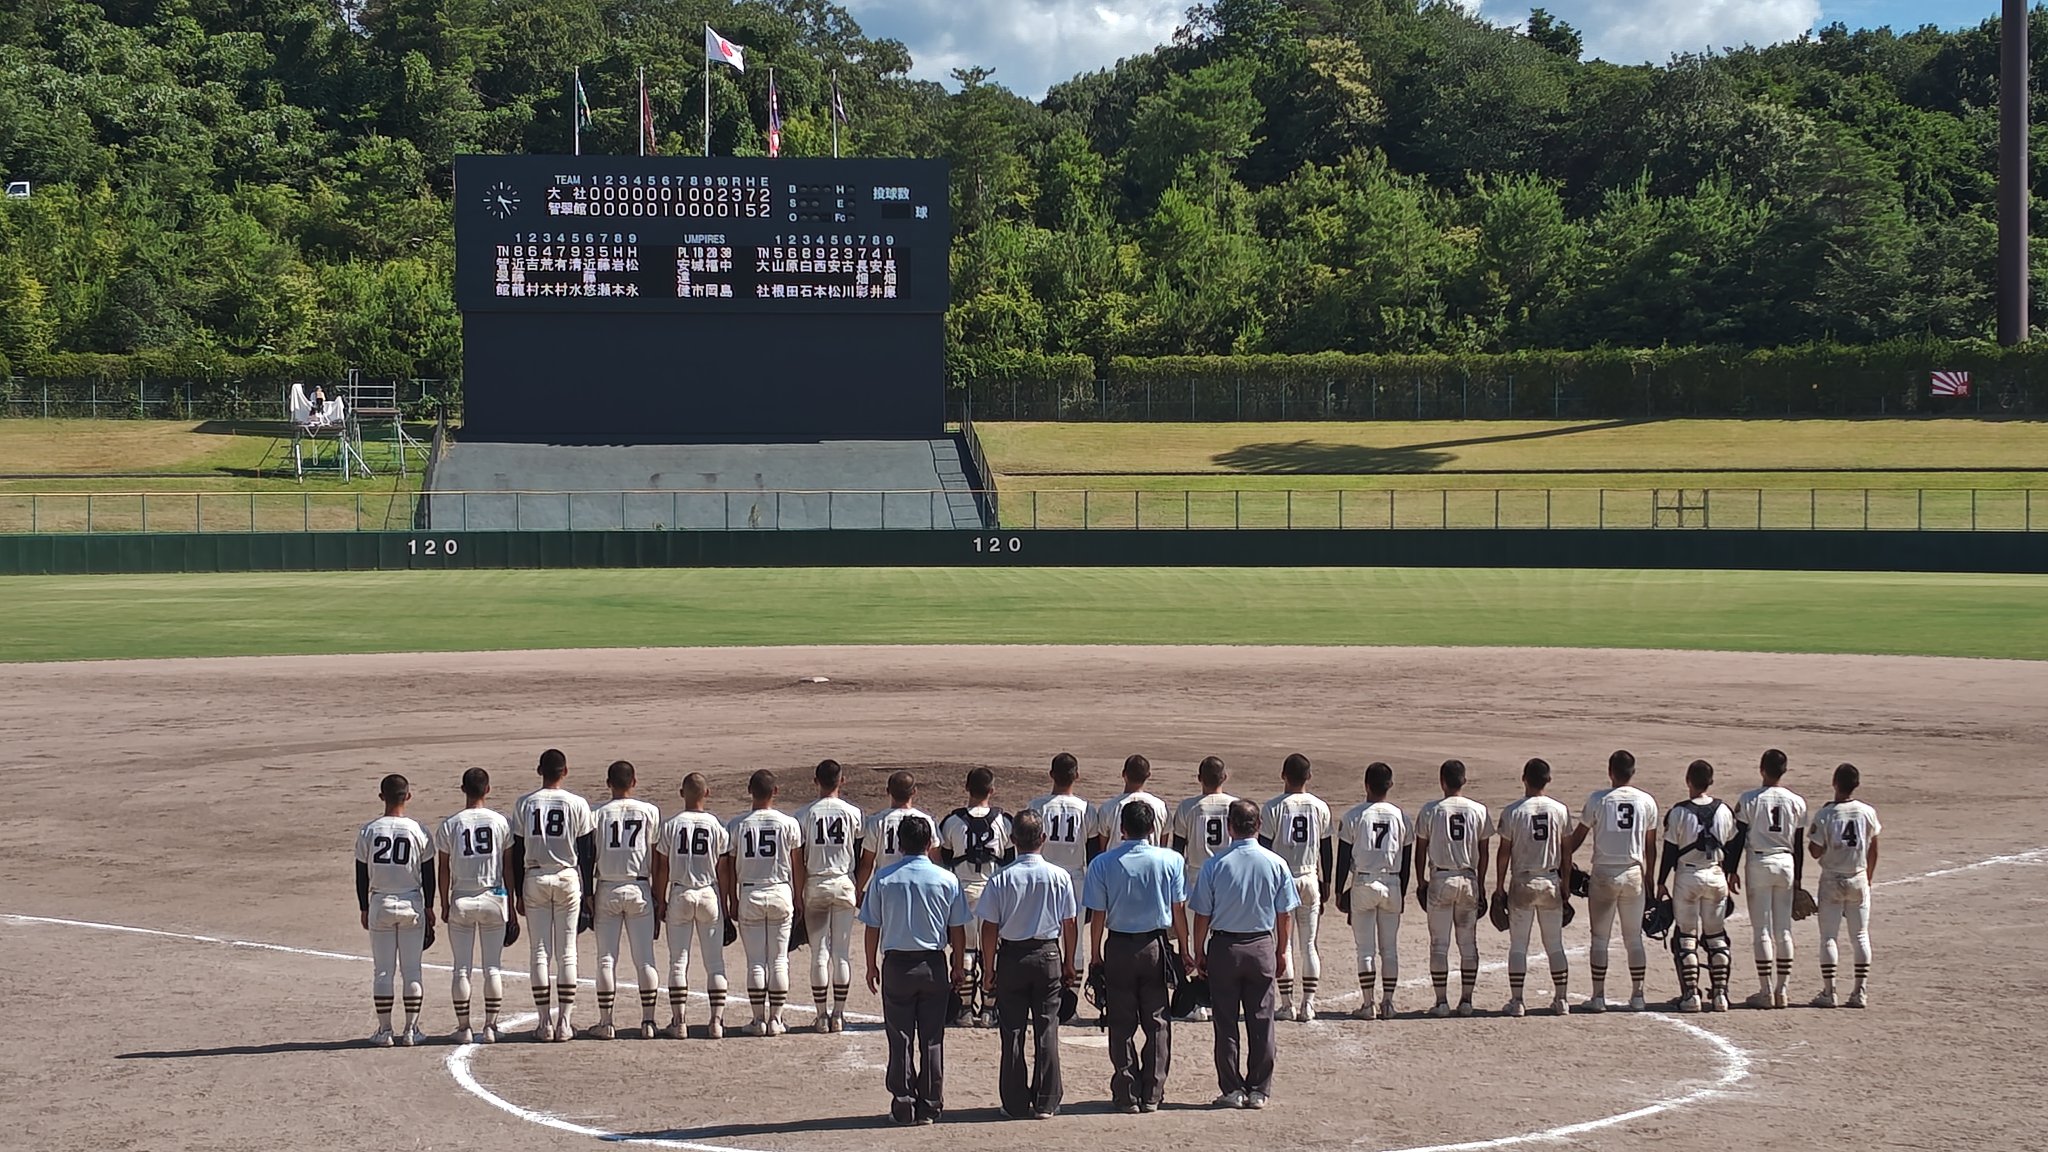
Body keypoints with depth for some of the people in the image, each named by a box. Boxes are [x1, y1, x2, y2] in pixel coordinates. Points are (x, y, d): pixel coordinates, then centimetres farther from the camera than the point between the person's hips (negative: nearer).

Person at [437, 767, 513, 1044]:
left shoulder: (450, 825, -3)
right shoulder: (501, 823, -1)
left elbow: (444, 869, 1)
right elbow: (508, 867, 3)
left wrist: (444, 905, 10)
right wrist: (511, 906, 11)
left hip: (461, 901, 0)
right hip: (493, 899, 0)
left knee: (462, 968, 5)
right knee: (493, 967, 6)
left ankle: (463, 1028, 6)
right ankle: (490, 1026, 4)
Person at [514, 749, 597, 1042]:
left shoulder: (525, 804, 0)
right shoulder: (577, 804, -2)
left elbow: (517, 852, 3)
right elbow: (587, 850, 0)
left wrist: (519, 893, 10)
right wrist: (586, 890, 8)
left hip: (534, 879, 1)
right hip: (568, 878, -1)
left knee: (540, 952, 4)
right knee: (566, 953, 3)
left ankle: (545, 1023, 3)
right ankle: (564, 1022, 2)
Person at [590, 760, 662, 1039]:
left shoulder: (598, 814, -1)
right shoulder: (650, 812, 2)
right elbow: (657, 860, 3)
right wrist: (659, 898, 10)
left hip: (607, 890, -1)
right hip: (639, 889, 1)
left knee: (606, 958, 3)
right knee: (644, 958, 4)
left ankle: (605, 1022, 3)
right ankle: (648, 1021, 2)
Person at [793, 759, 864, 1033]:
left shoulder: (805, 814, -4)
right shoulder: (853, 814, -1)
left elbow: (799, 861, -3)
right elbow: (861, 858, 3)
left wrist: (798, 896, 3)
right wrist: (859, 889, 14)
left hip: (815, 884, -1)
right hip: (845, 883, 1)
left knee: (819, 952, 3)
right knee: (843, 952, 5)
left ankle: (821, 1015, 3)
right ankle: (839, 1014, 6)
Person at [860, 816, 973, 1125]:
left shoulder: (883, 879, -4)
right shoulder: (946, 880, -4)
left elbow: (872, 927, 0)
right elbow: (957, 929, 1)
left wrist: (872, 966, 11)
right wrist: (959, 966, 12)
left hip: (896, 964, 0)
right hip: (933, 965, 0)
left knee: (900, 1038, 5)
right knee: (932, 1039, 7)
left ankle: (903, 1106, 6)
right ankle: (929, 1106, 9)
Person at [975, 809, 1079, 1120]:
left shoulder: (1001, 880, -9)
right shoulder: (1059, 877, -5)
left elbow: (989, 928, -7)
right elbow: (1069, 924, 1)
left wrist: (989, 968, 3)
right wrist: (1068, 963, 12)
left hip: (1012, 957, -1)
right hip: (1048, 954, 1)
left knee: (1013, 1031, 6)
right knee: (1047, 1030, 6)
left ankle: (1016, 1104, 7)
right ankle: (1046, 1103, 7)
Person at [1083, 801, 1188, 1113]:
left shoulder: (1102, 864, -8)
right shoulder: (1170, 861, -6)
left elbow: (1097, 915, -5)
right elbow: (1178, 910, -1)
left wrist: (1095, 955, 6)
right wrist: (1183, 950, 10)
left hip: (1119, 949, 0)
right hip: (1157, 947, 1)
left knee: (1122, 1025, 7)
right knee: (1157, 1023, 9)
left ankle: (1126, 1095, 8)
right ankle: (1152, 1095, 9)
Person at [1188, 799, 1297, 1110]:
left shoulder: (1214, 865, -9)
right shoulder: (1277, 864, -4)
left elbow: (1202, 915, -4)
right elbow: (1285, 915, 1)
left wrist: (1199, 952, 7)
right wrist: (1281, 951, 13)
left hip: (1224, 947, -1)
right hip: (1262, 946, 1)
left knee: (1226, 1023, 6)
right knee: (1261, 1023, 7)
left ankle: (1232, 1090, 7)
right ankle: (1259, 1091, 9)